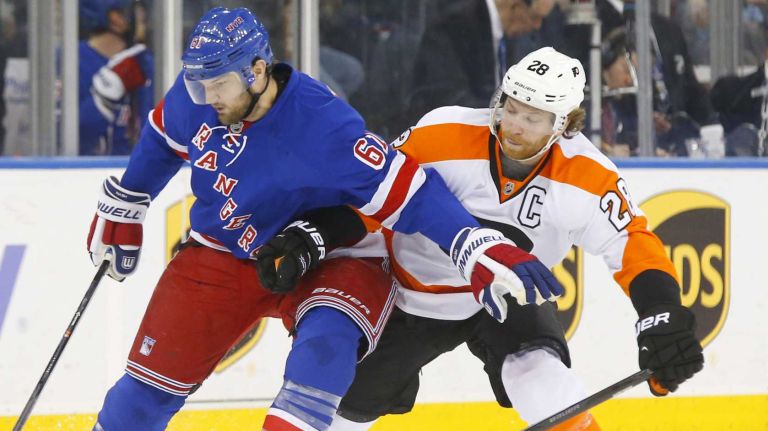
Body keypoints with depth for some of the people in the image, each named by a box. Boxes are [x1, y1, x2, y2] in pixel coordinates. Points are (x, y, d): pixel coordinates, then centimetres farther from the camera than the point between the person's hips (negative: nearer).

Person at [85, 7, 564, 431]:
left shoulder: (322, 127, -32)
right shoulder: (193, 98, -14)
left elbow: (409, 193, -35)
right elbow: (162, 142, 10)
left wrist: (483, 249, -46)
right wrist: (122, 212, 20)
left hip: (319, 261, -4)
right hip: (221, 254, 4)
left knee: (328, 330, -37)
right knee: (156, 375, -1)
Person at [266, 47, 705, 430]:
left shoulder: (586, 176, -22)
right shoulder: (441, 136, -27)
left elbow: (635, 246, -17)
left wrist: (663, 319, -31)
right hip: (416, 292, 0)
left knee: (537, 369, -31)